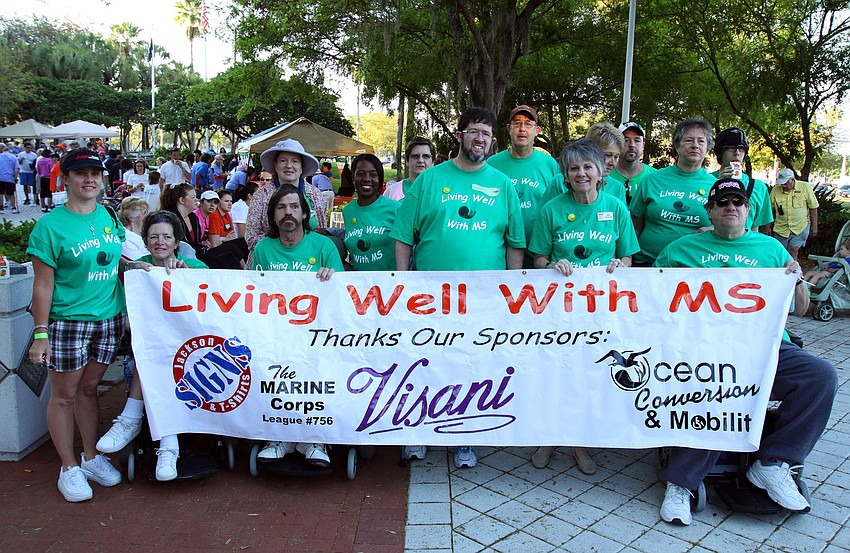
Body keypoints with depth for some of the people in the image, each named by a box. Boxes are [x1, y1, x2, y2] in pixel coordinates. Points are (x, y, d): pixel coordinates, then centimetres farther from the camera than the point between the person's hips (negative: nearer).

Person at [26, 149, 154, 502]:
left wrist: (132, 265, 2)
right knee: (64, 395, 7)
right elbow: (43, 284, -10)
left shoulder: (109, 217, 6)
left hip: (109, 318, 5)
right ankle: (69, 468, 22)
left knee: (89, 388, 17)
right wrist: (40, 334, -12)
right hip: (67, 322, -5)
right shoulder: (50, 225, -10)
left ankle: (91, 457, 31)